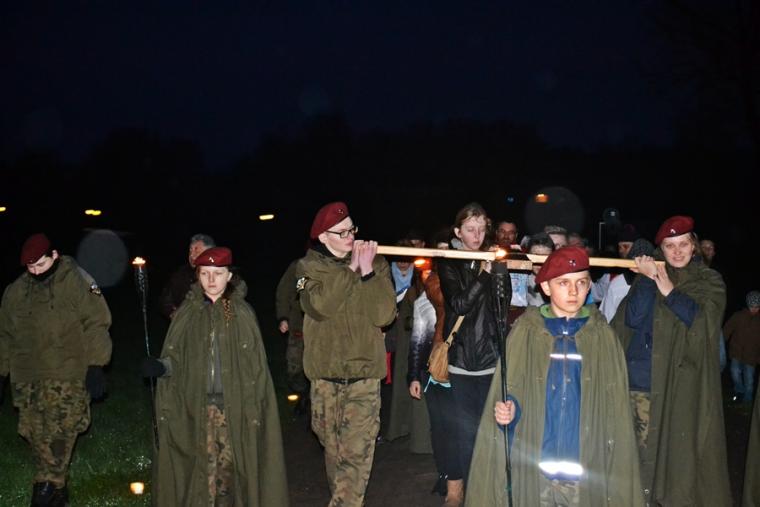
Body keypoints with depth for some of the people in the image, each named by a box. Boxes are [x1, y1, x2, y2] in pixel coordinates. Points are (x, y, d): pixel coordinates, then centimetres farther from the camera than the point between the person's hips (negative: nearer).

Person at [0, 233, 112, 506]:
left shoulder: (76, 283, -4)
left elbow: (96, 324, -6)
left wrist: (95, 366, -11)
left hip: (67, 377, -5)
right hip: (27, 378, 5)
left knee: (59, 433, -15)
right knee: (37, 437, 6)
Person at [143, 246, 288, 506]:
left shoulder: (242, 312, 0)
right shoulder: (187, 313, 3)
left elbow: (255, 365, -1)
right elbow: (176, 358, 4)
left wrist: (254, 407, -6)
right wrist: (161, 366, -18)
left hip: (234, 405, -1)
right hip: (196, 406, 1)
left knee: (230, 465, 1)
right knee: (203, 467, 2)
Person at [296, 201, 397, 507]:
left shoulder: (375, 263, 1)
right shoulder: (309, 267, 1)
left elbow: (385, 315, -10)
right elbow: (319, 306, -19)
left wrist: (367, 272, -15)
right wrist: (350, 269, -17)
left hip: (364, 374, -1)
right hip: (324, 376, 1)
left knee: (356, 453, -9)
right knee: (332, 447, 15)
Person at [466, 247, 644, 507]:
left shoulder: (603, 336, 2)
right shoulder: (525, 332, 0)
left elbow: (615, 412, 2)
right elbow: (507, 395, 3)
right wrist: (507, 411, -19)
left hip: (586, 471, 1)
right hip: (533, 472, 0)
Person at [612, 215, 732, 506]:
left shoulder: (709, 282, 7)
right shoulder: (648, 276, 11)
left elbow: (705, 322, -10)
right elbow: (632, 319, -1)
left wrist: (669, 291, -15)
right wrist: (648, 280, -10)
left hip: (681, 384, -2)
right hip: (642, 380, 2)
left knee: (679, 451, -4)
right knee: (644, 451, 2)